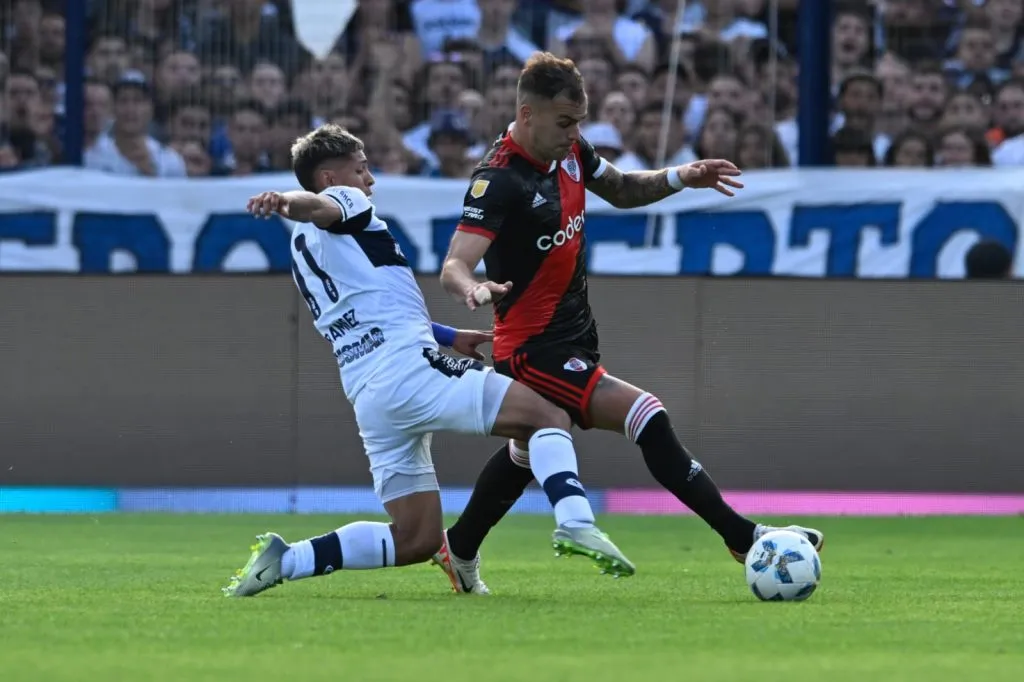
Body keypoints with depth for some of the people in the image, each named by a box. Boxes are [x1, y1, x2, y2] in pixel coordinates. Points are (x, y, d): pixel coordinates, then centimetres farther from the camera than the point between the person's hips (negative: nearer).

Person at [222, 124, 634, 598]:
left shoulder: (301, 250, 29)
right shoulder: (343, 201, 5)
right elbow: (317, 206, -21)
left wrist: (451, 338, 43)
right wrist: (286, 202, -45)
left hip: (366, 395, 8)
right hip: (410, 369, -8)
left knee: (416, 541, 11)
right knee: (550, 417, -9)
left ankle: (284, 559, 2)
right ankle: (574, 523, -34)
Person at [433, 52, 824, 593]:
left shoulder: (569, 152, 0)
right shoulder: (499, 179, -25)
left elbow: (621, 190, 19)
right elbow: (454, 267, -34)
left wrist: (681, 178, 1)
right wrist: (474, 289, -57)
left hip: (573, 336, 10)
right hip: (534, 349, -10)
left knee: (526, 453, 29)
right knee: (647, 418, -21)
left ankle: (458, 551, 49)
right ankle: (742, 538, -18)